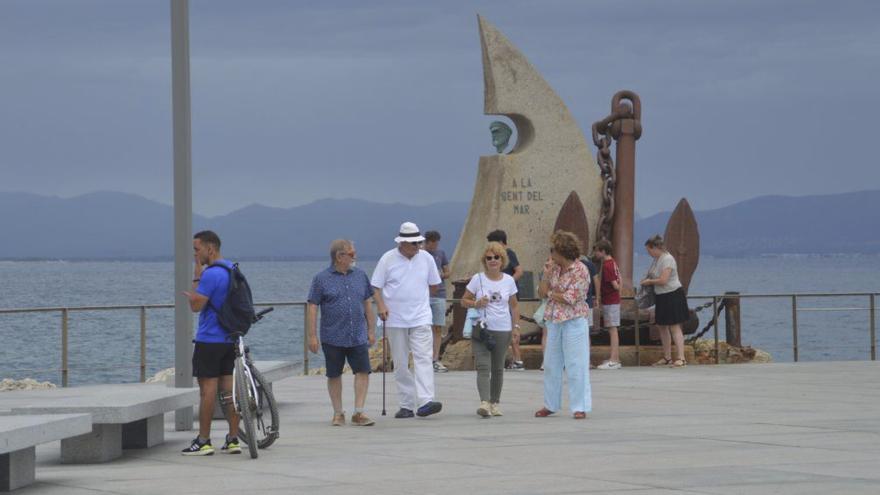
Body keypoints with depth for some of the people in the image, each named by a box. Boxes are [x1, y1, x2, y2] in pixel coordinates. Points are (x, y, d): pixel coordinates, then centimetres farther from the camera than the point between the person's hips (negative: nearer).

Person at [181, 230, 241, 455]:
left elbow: (196, 306, -16)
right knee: (229, 388, 8)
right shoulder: (233, 270, 13)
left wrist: (196, 278, -8)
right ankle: (233, 439, 7)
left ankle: (203, 441, -4)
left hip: (209, 340, -8)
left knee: (207, 389, -5)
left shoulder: (211, 274, -17)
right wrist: (195, 296, 22)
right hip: (230, 339, 8)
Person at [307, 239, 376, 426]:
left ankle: (358, 413, -3)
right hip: (333, 338, -3)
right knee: (334, 375, 6)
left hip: (358, 337, 3)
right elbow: (313, 308, -4)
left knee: (363, 372, -7)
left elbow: (368, 304, 16)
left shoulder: (360, 275, 9)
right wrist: (312, 336, -8)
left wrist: (371, 330, 13)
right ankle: (338, 413, 16)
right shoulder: (322, 278, -3)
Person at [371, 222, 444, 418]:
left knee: (423, 358, -14)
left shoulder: (426, 258, 3)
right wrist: (381, 305, -14)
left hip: (421, 318, 0)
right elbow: (376, 287, 1)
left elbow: (434, 285, 16)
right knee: (400, 364, 4)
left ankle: (425, 402, -23)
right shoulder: (388, 259, -2)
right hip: (395, 319, 0)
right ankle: (406, 405, 10)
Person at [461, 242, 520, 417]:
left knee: (498, 368, 9)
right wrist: (476, 303, -15)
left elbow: (514, 306, 14)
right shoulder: (477, 279, -1)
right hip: (481, 329, -2)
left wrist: (516, 326, 5)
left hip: (502, 330, 2)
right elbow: (464, 300, 5)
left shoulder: (509, 281, 6)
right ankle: (484, 402, -26)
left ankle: (495, 402, 18)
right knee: (483, 367, -14)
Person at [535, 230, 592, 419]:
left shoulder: (580, 271, -12)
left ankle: (580, 407, 0)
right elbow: (542, 292, 5)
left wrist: (550, 293, -3)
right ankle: (550, 404, 21)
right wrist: (547, 272, -5)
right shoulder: (554, 268, 8)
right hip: (554, 321, 7)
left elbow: (569, 299, -16)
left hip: (574, 321, -7)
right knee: (551, 364, 11)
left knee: (576, 365, -5)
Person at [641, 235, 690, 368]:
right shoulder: (656, 259, 10)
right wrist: (648, 279, 5)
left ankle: (681, 358, -11)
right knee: (661, 326, 13)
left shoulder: (667, 259, -19)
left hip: (672, 295, -10)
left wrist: (649, 281, -10)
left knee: (674, 327, -10)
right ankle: (667, 358, 21)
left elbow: (663, 280, -25)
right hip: (662, 297, 10)